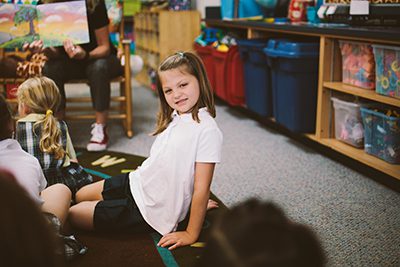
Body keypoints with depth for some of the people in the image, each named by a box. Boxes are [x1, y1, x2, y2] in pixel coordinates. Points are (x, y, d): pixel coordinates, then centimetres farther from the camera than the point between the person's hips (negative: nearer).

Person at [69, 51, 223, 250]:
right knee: (79, 196, 26)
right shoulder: (174, 118, 1)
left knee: (72, 215, 1)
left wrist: (191, 234, -18)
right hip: (136, 182, 8)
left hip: (149, 209, -8)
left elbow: (201, 188, -22)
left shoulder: (207, 130, -25)